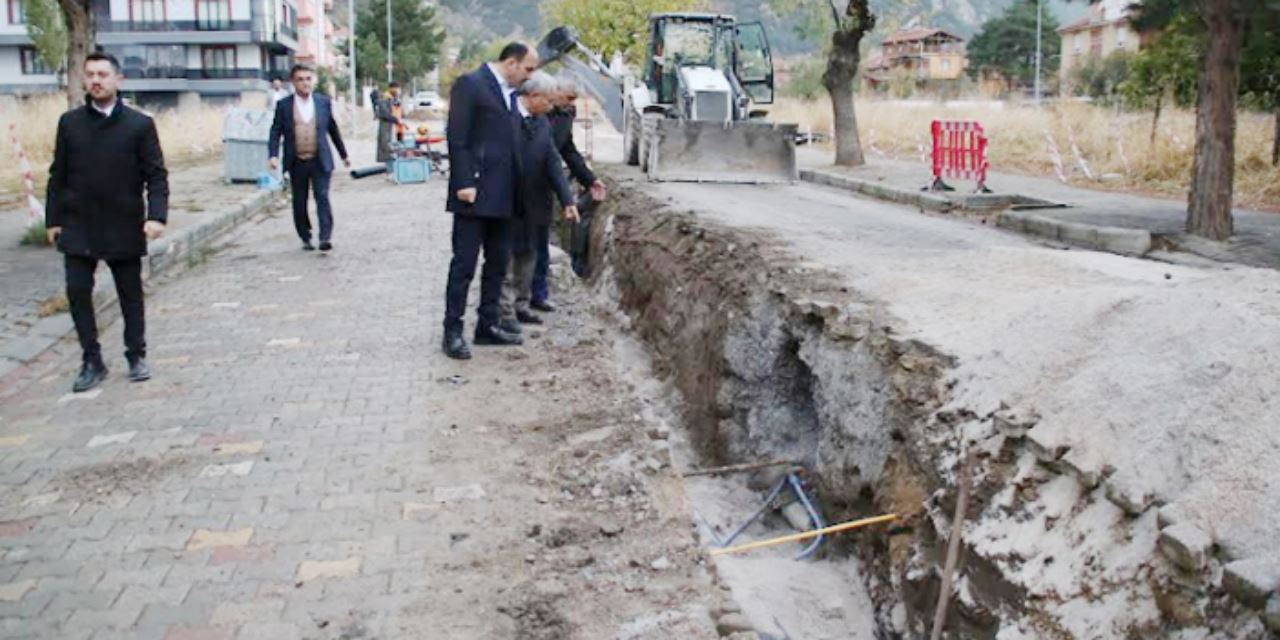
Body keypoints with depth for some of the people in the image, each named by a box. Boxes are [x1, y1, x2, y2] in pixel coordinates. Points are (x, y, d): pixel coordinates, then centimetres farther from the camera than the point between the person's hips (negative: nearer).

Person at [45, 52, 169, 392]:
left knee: (130, 294, 9)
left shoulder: (140, 124, -3)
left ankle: (136, 356, 23)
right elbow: (58, 175, 8)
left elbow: (156, 175, -5)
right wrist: (54, 219, 6)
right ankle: (92, 361, 10)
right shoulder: (69, 122, 4)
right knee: (78, 291, -2)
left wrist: (156, 215, -18)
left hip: (124, 226, -2)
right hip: (78, 226, 2)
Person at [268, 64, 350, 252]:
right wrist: (273, 155, -14)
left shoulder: (323, 102, 5)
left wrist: (343, 154, 17)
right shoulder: (284, 105, 2)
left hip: (320, 161, -1)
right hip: (297, 163, 1)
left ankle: (326, 237, -12)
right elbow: (275, 132, 1)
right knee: (299, 203, 7)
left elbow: (333, 129, 13)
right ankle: (306, 238, 20)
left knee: (322, 198, -10)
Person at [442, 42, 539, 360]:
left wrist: (515, 188, 14)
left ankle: (487, 325, 21)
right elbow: (456, 137, -13)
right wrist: (464, 183, -19)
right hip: (475, 193, -8)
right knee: (464, 263, -4)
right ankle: (453, 331, 2)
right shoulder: (470, 84, -7)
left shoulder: (509, 92, 17)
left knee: (497, 263, 12)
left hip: (501, 195, 8)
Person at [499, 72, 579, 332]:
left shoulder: (543, 122, 8)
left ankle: (521, 307, 27)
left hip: (534, 204, 7)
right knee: (507, 259, -1)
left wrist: (567, 200, -6)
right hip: (507, 203, -7)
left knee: (528, 256, 15)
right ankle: (505, 313, 7)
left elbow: (553, 162, 3)